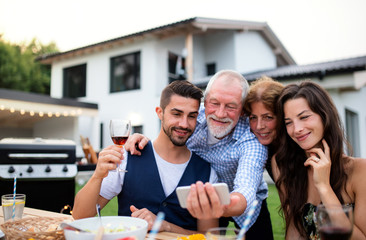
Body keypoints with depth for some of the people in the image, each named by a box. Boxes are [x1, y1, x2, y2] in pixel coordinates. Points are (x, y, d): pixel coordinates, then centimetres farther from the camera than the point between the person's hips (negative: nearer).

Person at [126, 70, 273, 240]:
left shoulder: (253, 140, -32)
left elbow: (246, 189, -48)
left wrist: (224, 208, -71)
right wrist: (145, 142, -29)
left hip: (245, 206, -2)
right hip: (204, 202, 2)